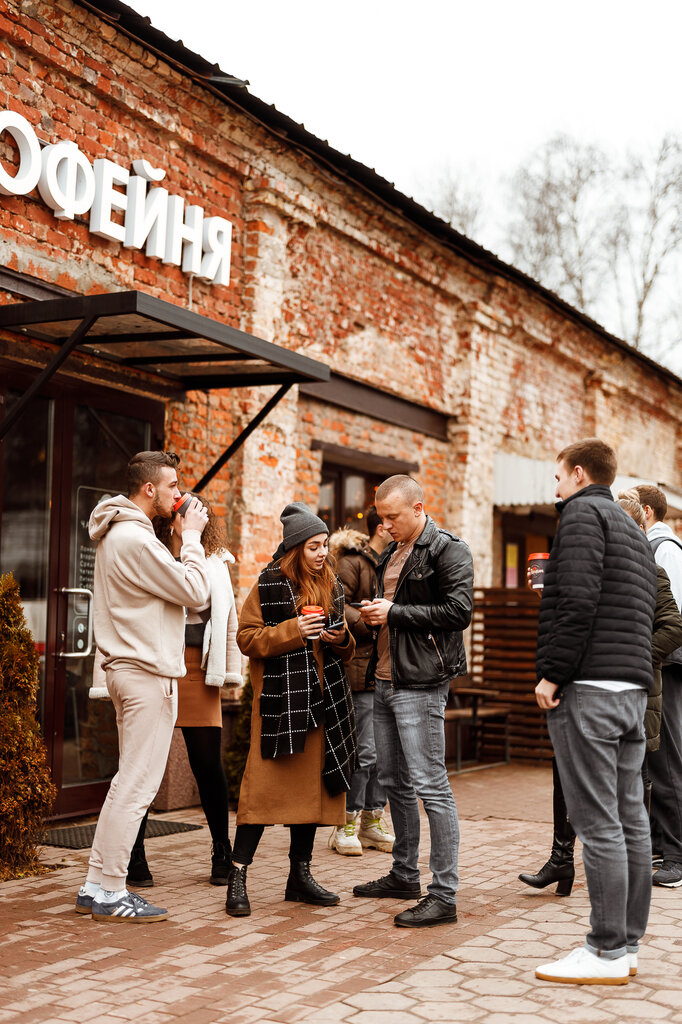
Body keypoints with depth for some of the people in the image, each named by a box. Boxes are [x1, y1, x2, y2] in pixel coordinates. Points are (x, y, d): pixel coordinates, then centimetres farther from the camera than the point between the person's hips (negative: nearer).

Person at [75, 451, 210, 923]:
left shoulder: (119, 534, 16)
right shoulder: (136, 539, -18)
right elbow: (196, 593, -16)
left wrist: (184, 536, 9)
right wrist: (191, 536, -6)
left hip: (131, 668, 11)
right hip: (148, 673, -11)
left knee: (131, 783, 14)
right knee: (136, 785, -5)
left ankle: (99, 886, 19)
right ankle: (109, 893, 3)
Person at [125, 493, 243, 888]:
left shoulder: (217, 565, 13)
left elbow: (229, 621, 19)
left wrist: (231, 669, 14)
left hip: (199, 672, 3)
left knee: (209, 764, 3)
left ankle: (222, 854, 18)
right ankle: (134, 857, 15)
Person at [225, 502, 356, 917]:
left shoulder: (332, 587, 13)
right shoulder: (269, 584, -4)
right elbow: (247, 637, -7)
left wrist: (341, 639, -1)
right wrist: (292, 631, -18)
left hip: (323, 698, 6)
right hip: (279, 699, -6)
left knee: (314, 785, 9)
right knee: (265, 785, -9)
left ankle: (300, 874, 21)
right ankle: (238, 877, -1)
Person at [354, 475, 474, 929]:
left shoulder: (448, 550, -9)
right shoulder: (391, 554, 17)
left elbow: (458, 611, -18)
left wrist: (394, 612, -16)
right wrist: (374, 615, 4)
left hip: (420, 684, -9)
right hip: (386, 680, 9)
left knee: (430, 785, -9)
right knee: (394, 781, 16)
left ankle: (444, 895, -4)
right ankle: (405, 875, 30)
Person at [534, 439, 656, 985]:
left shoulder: (582, 514, -4)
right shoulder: (635, 531, 25)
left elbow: (578, 602, -17)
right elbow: (652, 616, 22)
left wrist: (553, 674, -16)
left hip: (588, 688, -9)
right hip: (633, 690, 9)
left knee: (598, 822, -7)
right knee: (630, 817, 9)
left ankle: (607, 951, -4)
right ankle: (627, 943, 15)